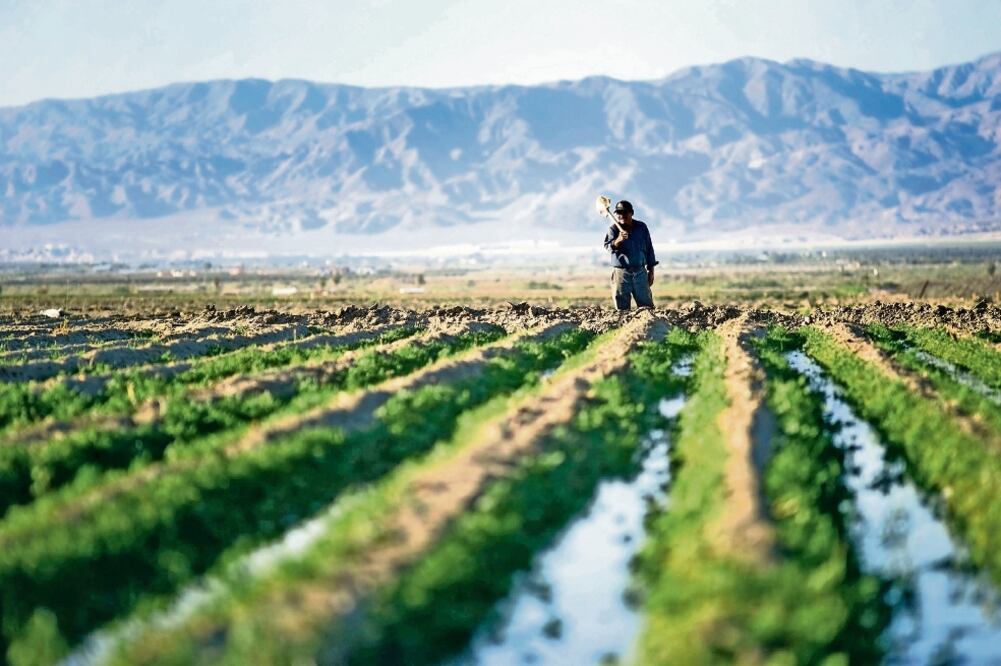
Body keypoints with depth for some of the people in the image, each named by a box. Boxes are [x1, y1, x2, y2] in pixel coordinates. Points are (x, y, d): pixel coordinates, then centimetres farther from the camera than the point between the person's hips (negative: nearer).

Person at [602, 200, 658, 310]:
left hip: (640, 272, 2)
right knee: (622, 308, -1)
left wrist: (651, 270, 10)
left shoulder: (641, 227, 7)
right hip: (621, 272, -2)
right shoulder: (614, 229, -1)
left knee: (646, 305, 0)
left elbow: (649, 249, 13)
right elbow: (608, 247, -17)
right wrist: (618, 241, -38)